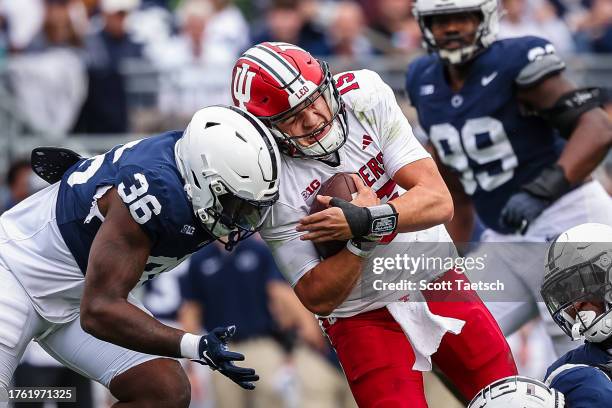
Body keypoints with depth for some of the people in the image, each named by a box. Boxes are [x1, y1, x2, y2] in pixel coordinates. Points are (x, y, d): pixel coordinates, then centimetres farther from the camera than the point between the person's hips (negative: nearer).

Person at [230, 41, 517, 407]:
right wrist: (362, 238, -31)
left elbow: (439, 202, -18)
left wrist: (367, 221, -34)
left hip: (437, 280, 3)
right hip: (365, 317, -3)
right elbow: (319, 299, -18)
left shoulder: (364, 96, -14)